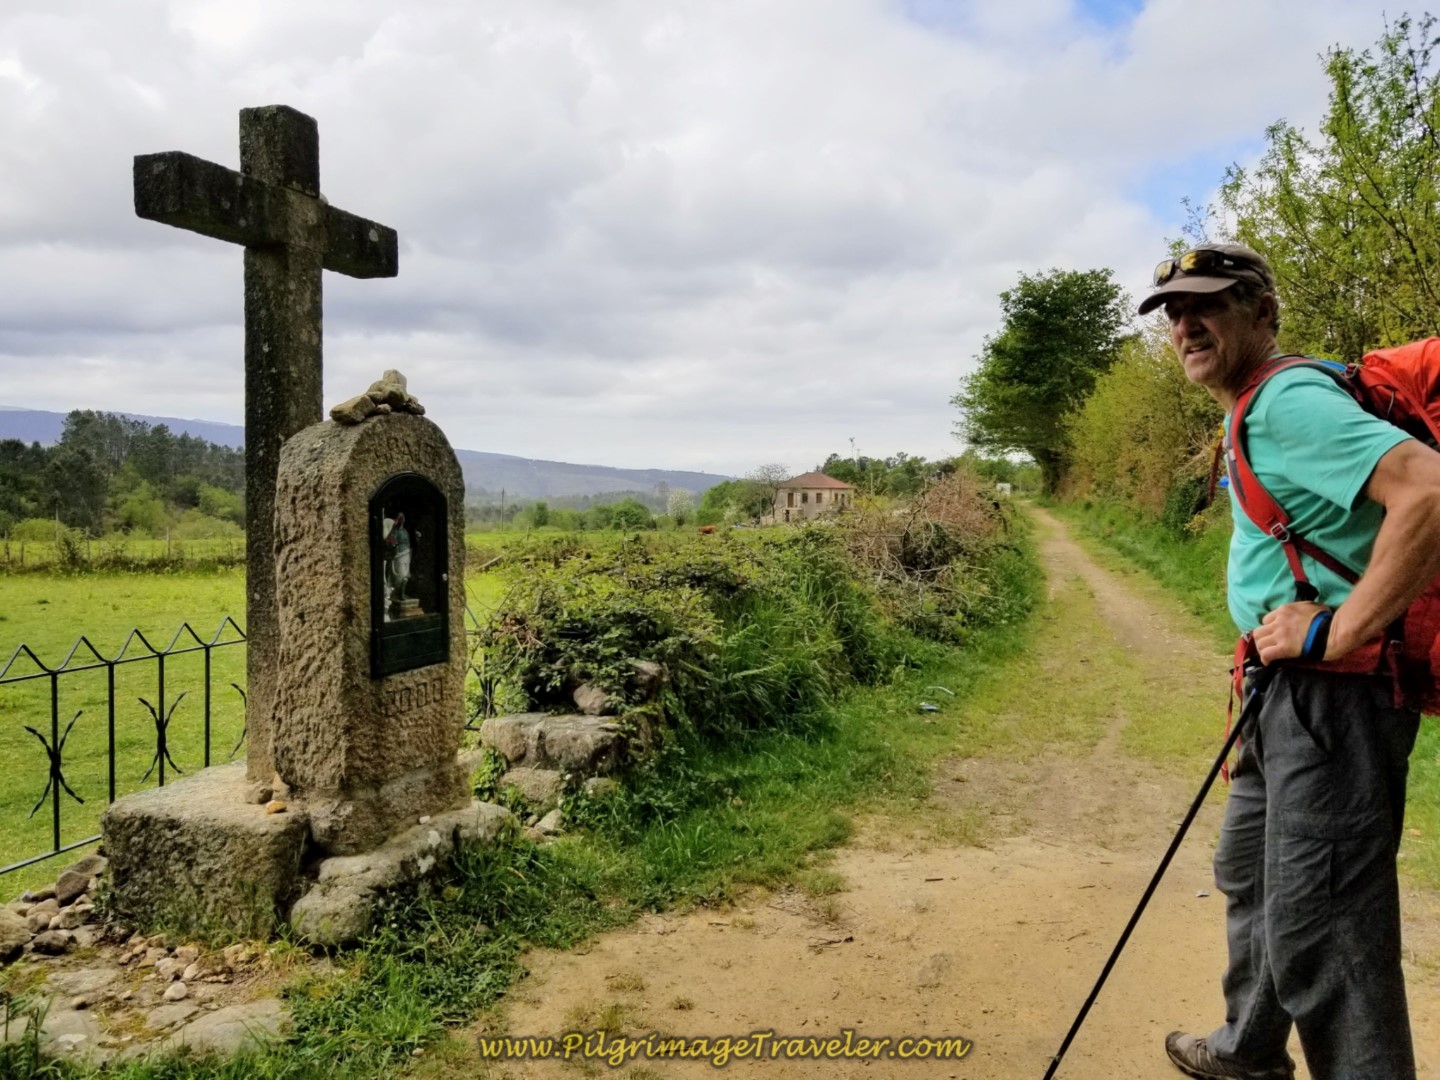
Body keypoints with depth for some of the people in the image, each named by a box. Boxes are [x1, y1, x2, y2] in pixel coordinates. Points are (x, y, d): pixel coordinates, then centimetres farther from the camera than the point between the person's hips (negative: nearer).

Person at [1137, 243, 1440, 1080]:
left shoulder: (1291, 402, -17)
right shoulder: (1253, 413, 15)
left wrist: (1339, 630, -26)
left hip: (1335, 695, -11)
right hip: (1286, 691, 11)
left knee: (1316, 931, -7)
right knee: (1249, 876, 24)